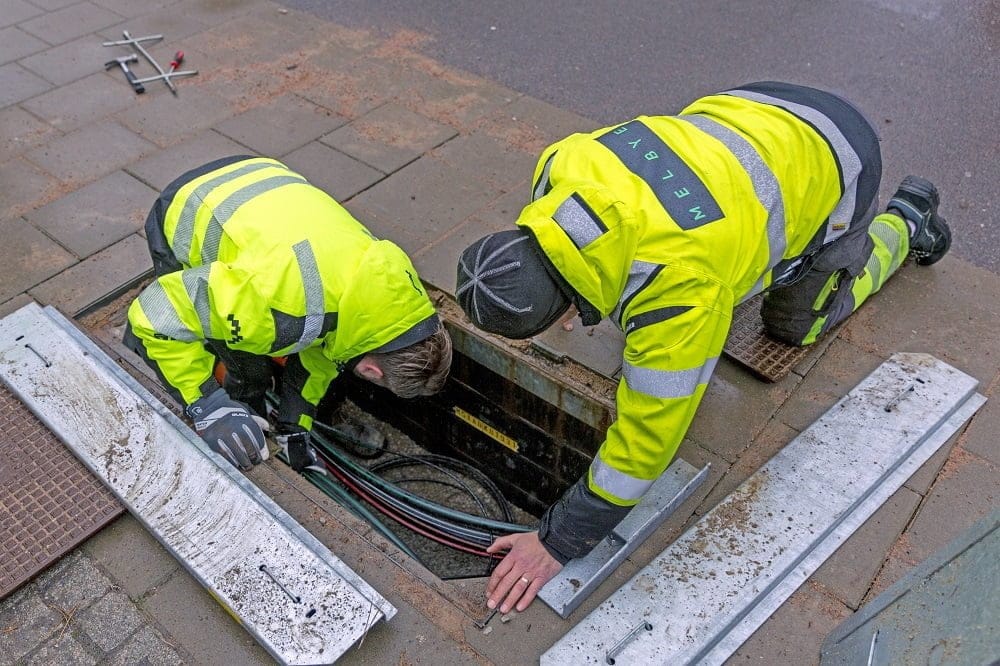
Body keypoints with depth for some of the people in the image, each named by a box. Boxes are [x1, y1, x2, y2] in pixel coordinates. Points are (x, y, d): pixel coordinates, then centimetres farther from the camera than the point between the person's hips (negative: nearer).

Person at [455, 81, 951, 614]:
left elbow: (647, 436, -33)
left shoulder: (678, 288, -43)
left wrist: (559, 541, -25)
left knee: (793, 322, 13)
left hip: (833, 161, -5)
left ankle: (904, 219, 33)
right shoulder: (562, 167, -25)